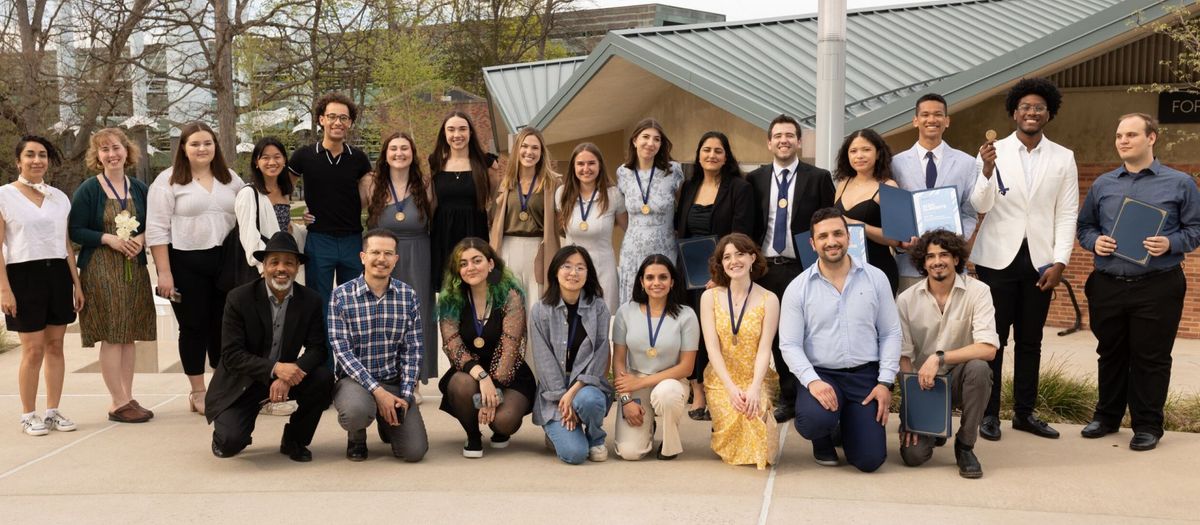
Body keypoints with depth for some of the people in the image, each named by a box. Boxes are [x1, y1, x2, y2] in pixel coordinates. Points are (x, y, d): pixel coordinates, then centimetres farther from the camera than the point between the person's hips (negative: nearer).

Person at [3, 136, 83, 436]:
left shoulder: (59, 197, 12)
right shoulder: (5, 195, -2)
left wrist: (77, 284, 11)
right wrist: (4, 288, -12)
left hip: (58, 275, 4)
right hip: (24, 275, -4)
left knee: (55, 345, 6)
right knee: (33, 349, -4)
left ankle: (53, 412, 15)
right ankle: (28, 415, 9)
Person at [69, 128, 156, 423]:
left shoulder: (139, 188, 9)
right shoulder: (88, 189, -4)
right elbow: (75, 231, -5)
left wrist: (141, 238, -7)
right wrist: (109, 238, -17)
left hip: (134, 267, 5)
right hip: (101, 269, -5)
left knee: (130, 334, 7)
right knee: (112, 335, -6)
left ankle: (128, 398, 13)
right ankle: (118, 403, -1)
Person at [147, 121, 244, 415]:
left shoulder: (230, 179, 11)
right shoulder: (169, 181, -3)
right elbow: (157, 230, -7)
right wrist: (164, 272, -12)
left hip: (225, 261, 4)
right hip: (186, 264, -4)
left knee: (223, 325, 7)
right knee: (193, 327, 3)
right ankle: (198, 392, 14)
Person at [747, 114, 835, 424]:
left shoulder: (819, 178, 2)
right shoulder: (755, 179, 9)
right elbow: (749, 226, 9)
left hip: (804, 268, -3)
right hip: (767, 268, 3)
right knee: (776, 335, 8)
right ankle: (788, 398, 20)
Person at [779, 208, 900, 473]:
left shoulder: (875, 278, 2)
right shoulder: (798, 288, -2)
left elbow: (890, 334, 5)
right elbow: (789, 345, -4)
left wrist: (886, 382, -5)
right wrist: (812, 381, -20)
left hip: (865, 375, 1)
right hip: (820, 374, -1)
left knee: (869, 460, -7)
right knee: (814, 420, -34)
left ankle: (849, 423, 30)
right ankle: (823, 440, 8)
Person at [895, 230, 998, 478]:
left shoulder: (977, 292, -10)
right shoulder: (906, 300, -5)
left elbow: (989, 348, -22)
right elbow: (904, 357, -4)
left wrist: (939, 358, -30)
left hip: (960, 377, -1)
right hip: (923, 383, 1)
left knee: (978, 367, -36)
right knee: (913, 454, -17)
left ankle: (965, 446, -13)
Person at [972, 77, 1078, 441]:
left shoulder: (1063, 159, 5)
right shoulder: (994, 152, 0)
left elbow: (1067, 214, 4)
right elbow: (980, 206, -6)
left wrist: (1059, 262, -4)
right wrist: (987, 171, -24)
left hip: (1040, 260, 2)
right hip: (998, 258, -2)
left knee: (1030, 340, 9)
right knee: (993, 338, 1)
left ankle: (1024, 412, 18)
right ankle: (989, 413, 10)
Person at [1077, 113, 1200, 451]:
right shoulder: (1102, 185, 11)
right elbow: (1084, 226, 16)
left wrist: (1170, 243, -16)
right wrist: (1094, 241, -4)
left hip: (1157, 287, -3)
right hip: (1107, 286, 3)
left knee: (1151, 358, 2)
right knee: (1110, 354, 14)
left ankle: (1148, 425, 14)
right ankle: (1107, 416, 27)